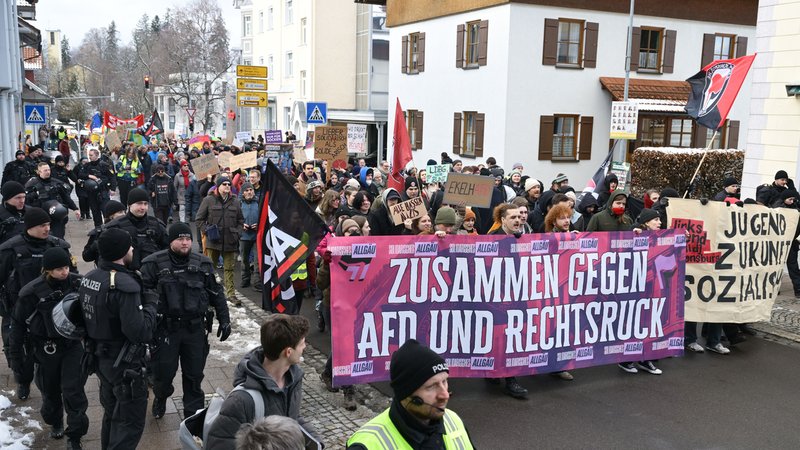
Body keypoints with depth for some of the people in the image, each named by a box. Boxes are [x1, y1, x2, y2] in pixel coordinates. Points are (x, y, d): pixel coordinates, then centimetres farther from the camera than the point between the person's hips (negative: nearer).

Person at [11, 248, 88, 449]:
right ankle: (55, 423, 46)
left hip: (73, 344, 0)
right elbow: (18, 322, -5)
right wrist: (16, 351, 2)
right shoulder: (32, 292, -18)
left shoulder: (77, 283, -13)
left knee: (73, 391, -3)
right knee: (50, 390, 17)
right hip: (46, 348, 0)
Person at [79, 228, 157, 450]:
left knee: (112, 412, 26)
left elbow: (89, 315, 12)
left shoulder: (89, 278, 1)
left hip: (100, 357, 9)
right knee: (131, 422, 4)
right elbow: (140, 332, -29)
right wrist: (150, 303, -16)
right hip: (124, 363, -9)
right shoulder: (125, 285, -27)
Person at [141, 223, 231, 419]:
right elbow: (141, 292, -4)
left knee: (194, 374, 11)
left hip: (195, 329, 2)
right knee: (163, 372, 8)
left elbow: (216, 293, 11)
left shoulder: (203, 264, 4)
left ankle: (193, 412, 28)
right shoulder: (154, 263, -6)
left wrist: (224, 319, 7)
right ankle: (160, 397, 41)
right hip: (165, 329, -2)